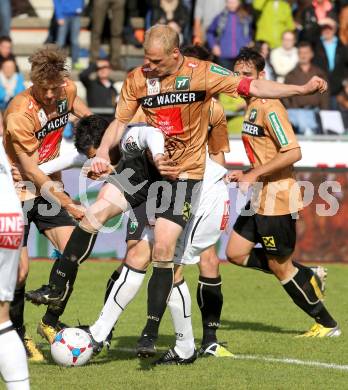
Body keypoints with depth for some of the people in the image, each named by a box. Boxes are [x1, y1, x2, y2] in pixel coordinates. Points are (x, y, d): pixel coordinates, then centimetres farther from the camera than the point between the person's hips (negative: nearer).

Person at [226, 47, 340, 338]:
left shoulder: (269, 107, -16)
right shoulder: (251, 106, 13)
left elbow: (293, 152, -24)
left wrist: (255, 174, -22)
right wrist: (246, 174, 12)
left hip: (277, 199, -10)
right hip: (261, 198, 10)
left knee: (280, 267, -1)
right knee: (235, 252, 9)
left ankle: (327, 325, 11)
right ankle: (307, 278, 17)